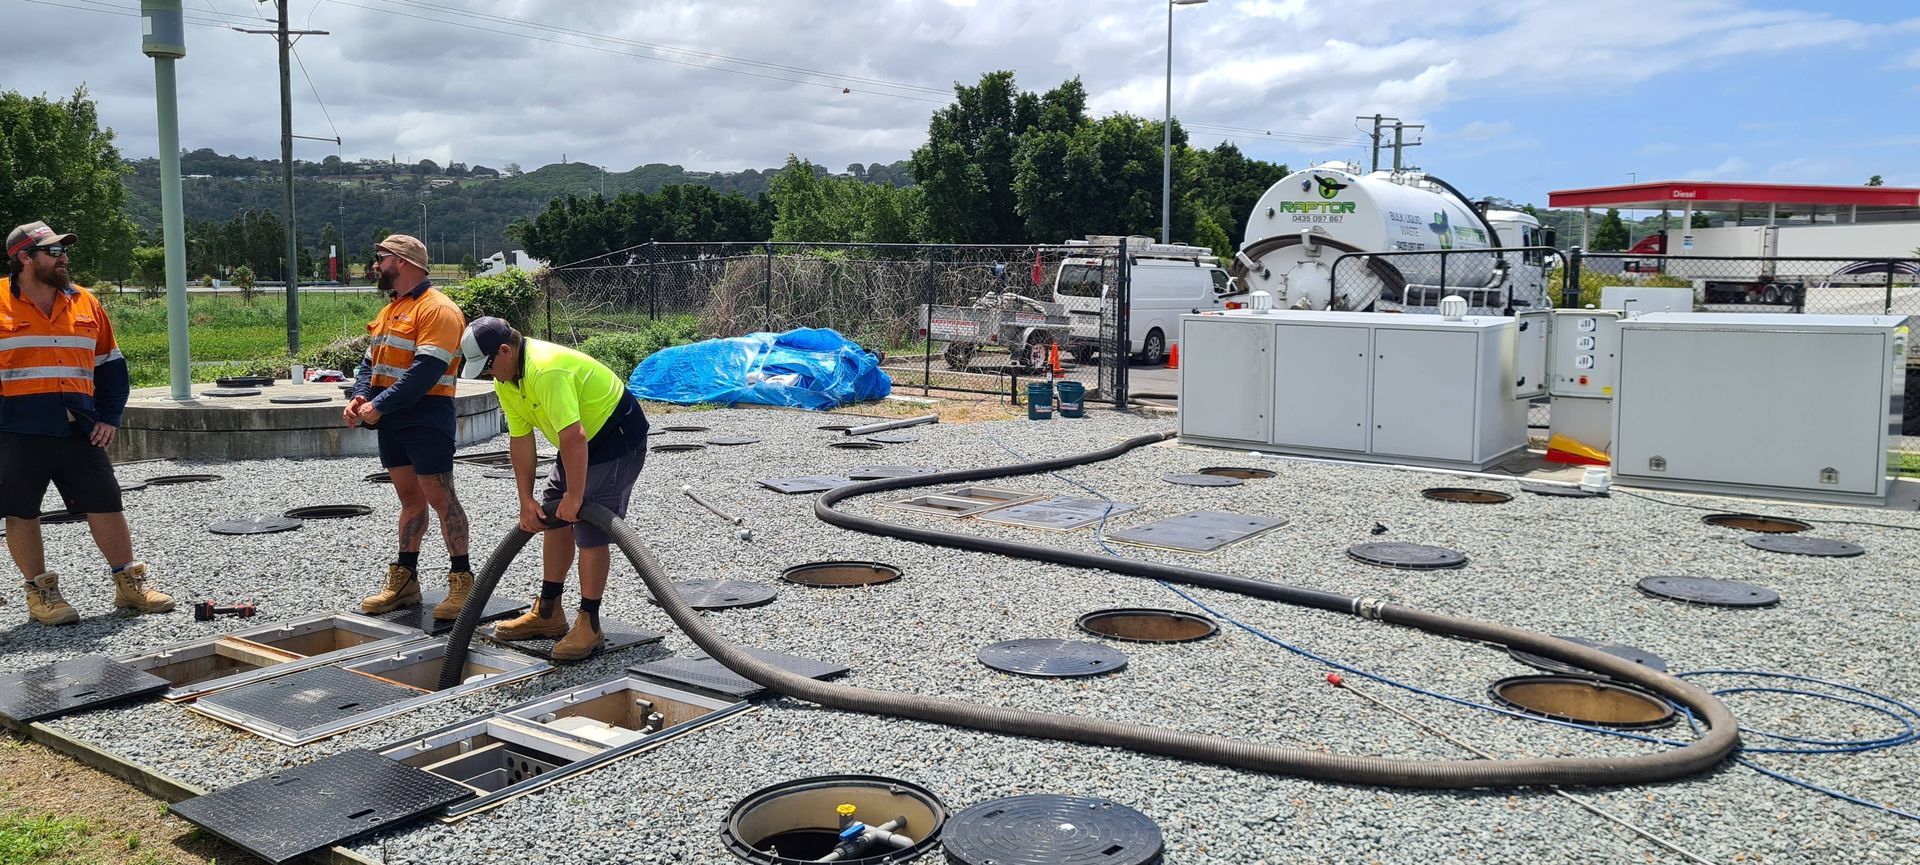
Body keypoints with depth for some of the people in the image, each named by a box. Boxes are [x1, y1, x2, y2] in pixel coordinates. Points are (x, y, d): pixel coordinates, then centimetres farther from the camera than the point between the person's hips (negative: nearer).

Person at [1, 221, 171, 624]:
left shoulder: (85, 303, 10)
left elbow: (110, 364, 16)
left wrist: (109, 418, 6)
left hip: (79, 431, 4)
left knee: (106, 505, 5)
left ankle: (129, 585, 16)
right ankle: (40, 592, 18)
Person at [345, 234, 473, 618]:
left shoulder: (437, 309, -12)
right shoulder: (390, 309, 18)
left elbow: (425, 371, -22)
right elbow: (371, 361, 17)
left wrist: (380, 406, -22)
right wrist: (360, 397, -2)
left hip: (426, 417, -9)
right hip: (391, 419, 9)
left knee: (439, 496, -6)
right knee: (409, 497, 13)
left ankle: (461, 581, 0)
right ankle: (404, 581, 19)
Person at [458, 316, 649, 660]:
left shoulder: (546, 370, -32)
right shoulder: (505, 378, 0)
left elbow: (574, 437, -36)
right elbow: (521, 440, 4)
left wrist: (574, 496, -29)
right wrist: (526, 500, 1)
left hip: (617, 438, -10)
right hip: (582, 443, 10)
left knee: (590, 530, -10)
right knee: (553, 520, 12)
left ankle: (589, 623, 1)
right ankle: (547, 613, 22)